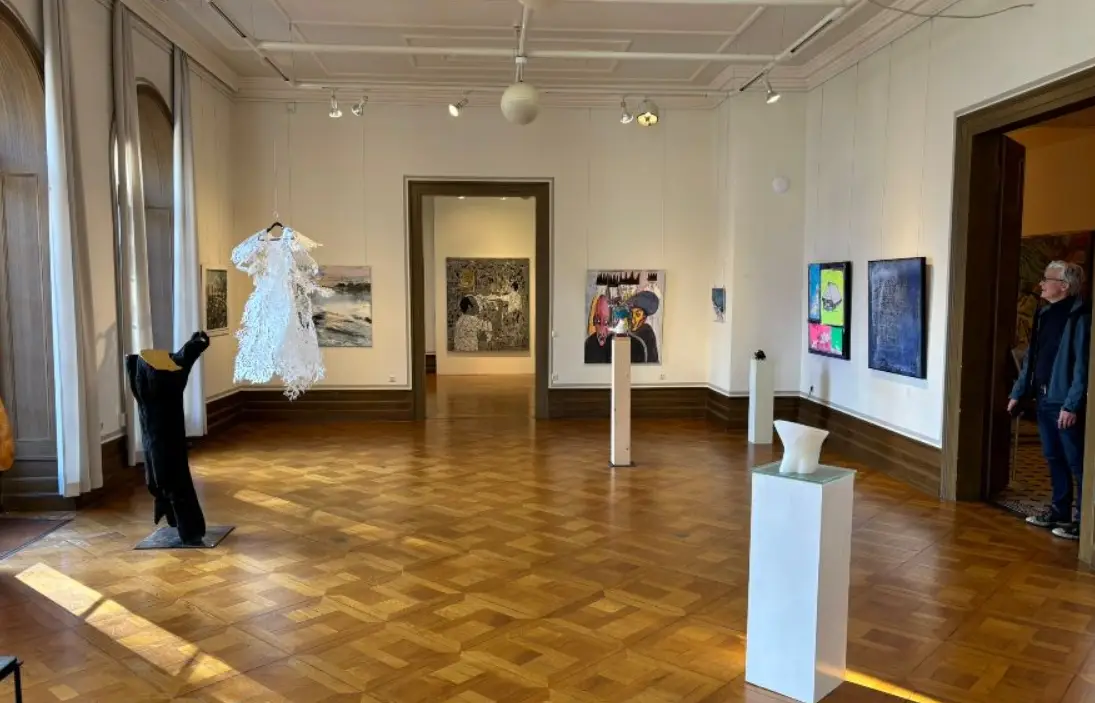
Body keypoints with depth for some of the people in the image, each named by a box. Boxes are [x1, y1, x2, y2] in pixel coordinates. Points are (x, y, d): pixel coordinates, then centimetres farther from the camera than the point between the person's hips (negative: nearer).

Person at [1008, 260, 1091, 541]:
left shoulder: (1080, 317, -14)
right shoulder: (1044, 313, 12)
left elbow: (1082, 365, -18)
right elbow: (1031, 357, 16)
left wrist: (1072, 405, -22)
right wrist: (1018, 392, 15)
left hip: (1066, 402, -8)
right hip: (1044, 399, 8)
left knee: (1076, 463, 0)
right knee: (1054, 459, 17)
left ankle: (1082, 519, 9)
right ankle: (1059, 511, 28)